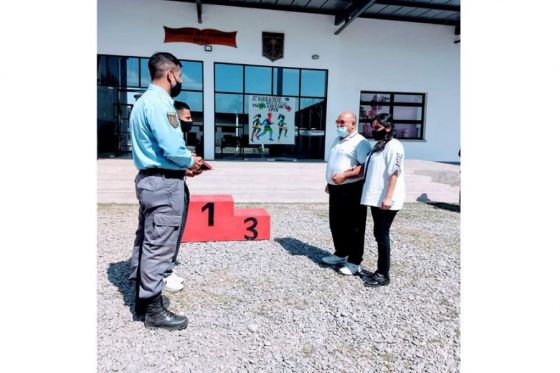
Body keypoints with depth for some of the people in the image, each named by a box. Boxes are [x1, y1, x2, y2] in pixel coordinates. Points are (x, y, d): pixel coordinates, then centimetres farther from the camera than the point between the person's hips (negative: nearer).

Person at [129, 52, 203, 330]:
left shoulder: (144, 101, 17)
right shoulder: (159, 103, -16)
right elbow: (172, 148, -23)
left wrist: (185, 163, 11)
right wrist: (191, 162, -3)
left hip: (149, 179, 11)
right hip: (164, 183, -11)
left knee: (146, 243, 17)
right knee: (158, 247, -2)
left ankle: (142, 299, 31)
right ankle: (154, 310, 10)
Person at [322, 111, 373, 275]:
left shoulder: (360, 142, -12)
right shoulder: (337, 140, 17)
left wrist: (345, 175, -26)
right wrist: (329, 183, 22)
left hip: (352, 190, -9)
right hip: (336, 189, 9)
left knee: (354, 227, 0)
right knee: (336, 224, 16)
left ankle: (354, 262, 9)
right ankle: (341, 253, 33)